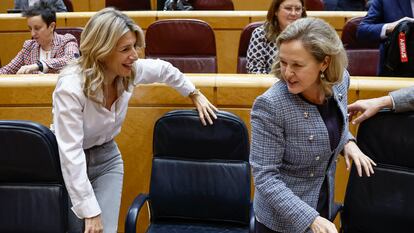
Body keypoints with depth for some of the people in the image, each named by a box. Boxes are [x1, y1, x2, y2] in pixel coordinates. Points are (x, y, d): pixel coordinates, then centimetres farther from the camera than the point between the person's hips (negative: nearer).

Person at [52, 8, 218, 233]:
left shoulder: (131, 71, -14)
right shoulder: (71, 87, -31)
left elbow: (164, 70, 10)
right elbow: (71, 154, -32)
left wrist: (195, 95, 15)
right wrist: (90, 212, -32)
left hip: (107, 159, 4)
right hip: (71, 166, -4)